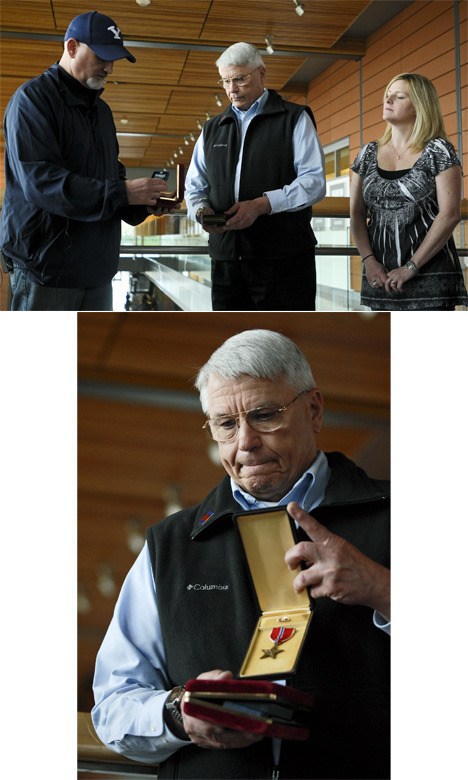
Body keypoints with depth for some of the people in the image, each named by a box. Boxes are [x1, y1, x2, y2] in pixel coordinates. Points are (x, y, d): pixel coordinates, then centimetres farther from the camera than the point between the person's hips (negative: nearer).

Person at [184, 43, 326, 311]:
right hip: (226, 260, 5)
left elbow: (314, 181, -6)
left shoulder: (295, 119, 5)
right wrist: (202, 211, -4)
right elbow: (195, 187, 21)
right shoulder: (212, 130, 20)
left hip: (284, 258, -4)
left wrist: (262, 205, -18)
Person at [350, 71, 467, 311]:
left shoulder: (438, 150, -2)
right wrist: (368, 260, -7)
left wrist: (411, 267, -13)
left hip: (429, 274, -4)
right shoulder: (369, 154, 12)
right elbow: (356, 213, 9)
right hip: (381, 277, 4)